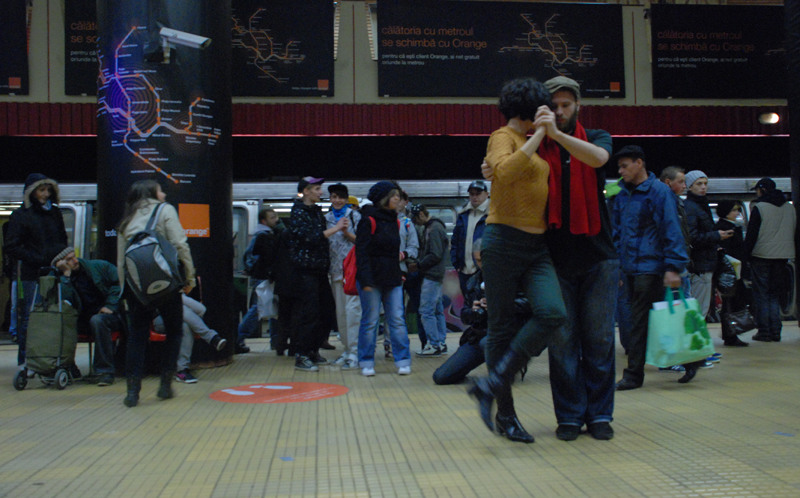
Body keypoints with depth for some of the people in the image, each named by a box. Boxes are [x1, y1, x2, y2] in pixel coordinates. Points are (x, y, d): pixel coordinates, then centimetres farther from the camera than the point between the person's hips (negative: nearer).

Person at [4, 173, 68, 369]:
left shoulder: (55, 213, 18)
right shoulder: (21, 215, 2)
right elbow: (11, 248, -4)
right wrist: (38, 259, -11)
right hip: (32, 275, -4)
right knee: (29, 318, -3)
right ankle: (24, 362, 5)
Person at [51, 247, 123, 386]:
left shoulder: (98, 266, 3)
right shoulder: (63, 280, 7)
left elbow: (120, 282, 0)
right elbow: (67, 301, -13)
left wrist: (110, 305, -9)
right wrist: (66, 274, -12)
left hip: (112, 314, -3)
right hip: (87, 318, 3)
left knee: (97, 320, -36)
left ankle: (105, 371, -30)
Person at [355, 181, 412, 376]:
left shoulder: (394, 221, 14)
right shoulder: (369, 220, -8)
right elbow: (362, 251, -12)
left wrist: (400, 254, 7)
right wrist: (365, 280, -19)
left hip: (392, 279, 6)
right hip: (372, 279, -6)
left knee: (397, 319, 2)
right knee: (370, 320, 0)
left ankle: (403, 361, 6)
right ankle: (367, 363, 10)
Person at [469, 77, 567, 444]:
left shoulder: (532, 142, 21)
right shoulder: (503, 137, -3)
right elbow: (505, 172, -25)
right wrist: (539, 134, -18)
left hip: (537, 247, 7)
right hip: (505, 242, -7)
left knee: (553, 313, -16)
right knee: (502, 326, 1)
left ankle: (493, 384, -8)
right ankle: (505, 415, 9)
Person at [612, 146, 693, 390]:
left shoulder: (659, 191, -8)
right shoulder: (622, 195, 14)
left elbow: (672, 231, -11)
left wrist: (674, 267, -17)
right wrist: (615, 266, 15)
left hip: (650, 267, -7)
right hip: (629, 267, 7)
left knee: (640, 321, -5)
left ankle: (634, 374, 4)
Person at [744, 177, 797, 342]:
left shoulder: (759, 208, -9)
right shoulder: (790, 207, 10)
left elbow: (751, 234, -9)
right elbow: (794, 232, 16)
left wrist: (747, 253, -1)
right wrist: (785, 251, 20)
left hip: (761, 256, -5)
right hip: (783, 255, 5)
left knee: (761, 294, 2)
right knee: (774, 294, 12)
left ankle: (764, 331, 0)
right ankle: (775, 332, 9)